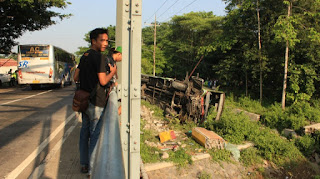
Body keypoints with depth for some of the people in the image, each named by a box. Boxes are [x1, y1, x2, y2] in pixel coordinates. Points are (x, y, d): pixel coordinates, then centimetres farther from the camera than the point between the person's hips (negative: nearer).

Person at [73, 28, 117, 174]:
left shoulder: (84, 56, 13)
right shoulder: (98, 57, -14)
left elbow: (76, 78, 14)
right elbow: (103, 81, -18)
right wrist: (112, 72, -2)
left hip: (84, 100, 9)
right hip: (96, 102, -9)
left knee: (85, 132, 15)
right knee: (95, 134, 0)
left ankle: (84, 164, 26)